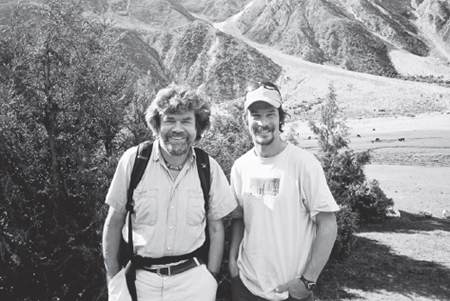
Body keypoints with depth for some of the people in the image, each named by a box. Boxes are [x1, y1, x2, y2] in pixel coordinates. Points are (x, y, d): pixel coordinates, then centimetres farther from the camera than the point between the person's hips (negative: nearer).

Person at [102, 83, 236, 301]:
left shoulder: (210, 168, -7)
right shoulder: (133, 160, -11)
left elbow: (216, 228, 2)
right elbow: (113, 224, -2)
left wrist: (211, 277, 1)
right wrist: (113, 279, 0)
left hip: (193, 279, 1)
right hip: (141, 278, 0)